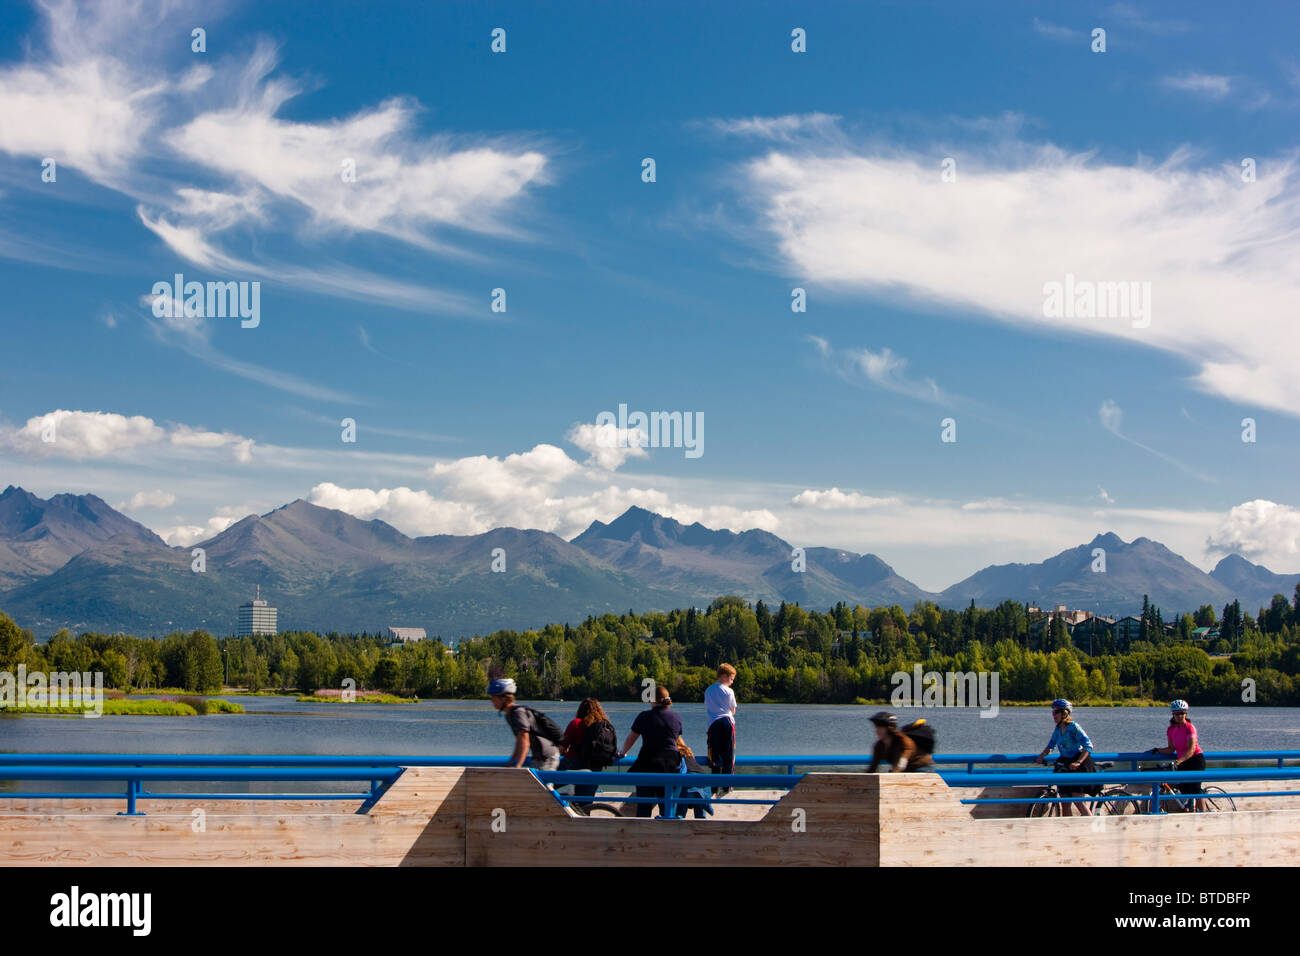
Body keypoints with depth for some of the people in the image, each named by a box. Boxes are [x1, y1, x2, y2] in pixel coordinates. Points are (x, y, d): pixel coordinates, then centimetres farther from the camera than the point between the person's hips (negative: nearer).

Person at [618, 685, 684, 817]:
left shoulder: (644, 716, -1)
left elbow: (630, 739, 11)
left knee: (644, 803, 1)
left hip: (648, 764, -3)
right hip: (671, 764, 3)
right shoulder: (677, 718, 7)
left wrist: (622, 753, 30)